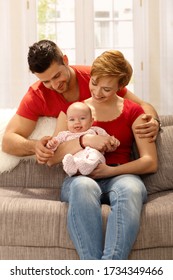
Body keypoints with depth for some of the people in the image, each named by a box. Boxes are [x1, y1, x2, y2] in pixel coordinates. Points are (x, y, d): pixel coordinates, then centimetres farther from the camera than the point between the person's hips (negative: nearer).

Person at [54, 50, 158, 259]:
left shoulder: (133, 112, 16)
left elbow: (150, 162, 7)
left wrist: (111, 171, -9)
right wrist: (83, 141, -10)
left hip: (120, 177, 0)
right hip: (80, 177, 0)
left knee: (130, 187, -39)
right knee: (83, 186, -39)